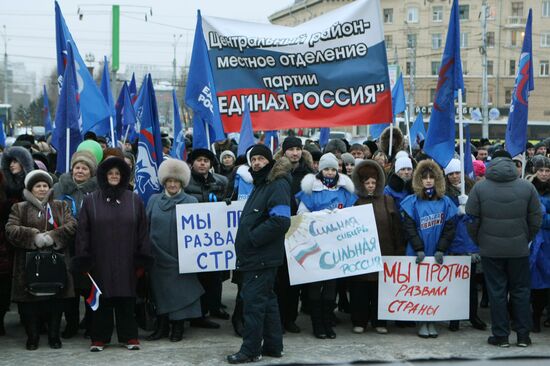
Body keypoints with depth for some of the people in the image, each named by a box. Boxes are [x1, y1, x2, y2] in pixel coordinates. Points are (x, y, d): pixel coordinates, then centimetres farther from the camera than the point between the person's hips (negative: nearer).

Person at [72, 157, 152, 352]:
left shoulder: (135, 200, 5)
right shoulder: (90, 201, 3)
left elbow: (142, 231, 4)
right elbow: (83, 232, 1)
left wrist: (142, 260, -1)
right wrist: (83, 261, -4)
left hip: (126, 261, 1)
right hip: (100, 261, 0)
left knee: (126, 298, 5)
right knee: (102, 298, 4)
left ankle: (129, 336, 15)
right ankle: (99, 338, 13)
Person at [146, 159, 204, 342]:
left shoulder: (191, 202, 0)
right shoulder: (154, 200, 7)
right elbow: (146, 226, 9)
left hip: (180, 257, -2)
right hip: (158, 257, 3)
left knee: (180, 292, 2)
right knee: (160, 291, 7)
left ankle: (178, 328, 12)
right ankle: (162, 326, 18)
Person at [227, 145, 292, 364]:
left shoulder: (277, 185, -11)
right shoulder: (260, 185, 20)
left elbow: (280, 221, -22)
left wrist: (252, 238, -18)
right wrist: (247, 238, 14)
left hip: (263, 256, -10)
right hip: (255, 255, 10)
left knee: (254, 301, -7)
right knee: (267, 300, 14)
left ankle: (250, 350, -1)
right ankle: (273, 346, 22)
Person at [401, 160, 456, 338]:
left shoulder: (445, 202, 4)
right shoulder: (412, 202, -1)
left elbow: (449, 228, 1)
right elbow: (409, 228, -5)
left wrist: (441, 250, -9)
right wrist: (419, 249, -13)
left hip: (437, 255, 1)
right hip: (418, 254, -1)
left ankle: (432, 322, 13)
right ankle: (422, 323, 9)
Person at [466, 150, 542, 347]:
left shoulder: (479, 187, -5)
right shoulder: (527, 187, -2)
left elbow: (472, 221, -4)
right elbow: (536, 219, 2)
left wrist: (479, 242, 10)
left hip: (490, 249, -1)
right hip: (519, 249, 1)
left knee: (497, 292, 6)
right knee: (520, 290, 12)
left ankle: (501, 335, 11)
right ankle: (523, 335, 15)